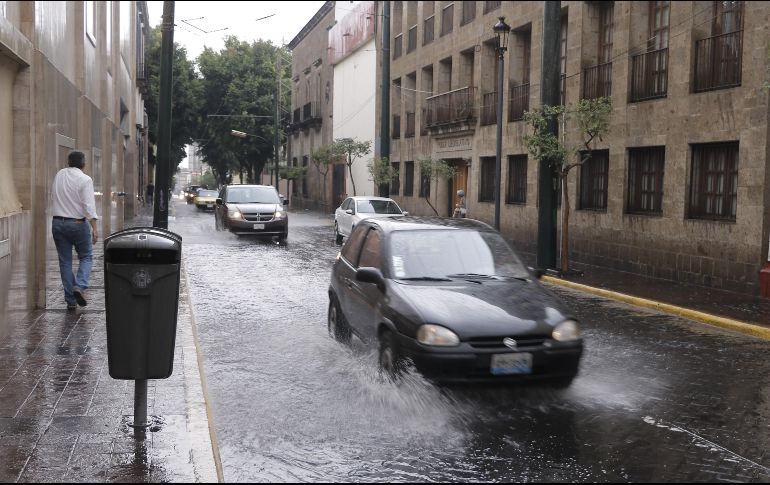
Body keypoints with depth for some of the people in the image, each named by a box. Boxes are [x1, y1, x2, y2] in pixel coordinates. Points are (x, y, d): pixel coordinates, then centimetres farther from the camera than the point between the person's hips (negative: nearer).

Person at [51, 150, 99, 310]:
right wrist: (94, 228, -18)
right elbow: (89, 205, -17)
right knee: (86, 257, 11)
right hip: (78, 224, -4)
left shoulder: (59, 175, 7)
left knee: (65, 261, 7)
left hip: (58, 223, 4)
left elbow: (53, 198, 19)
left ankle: (70, 300, 8)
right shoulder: (85, 180, -10)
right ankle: (79, 286, -12)